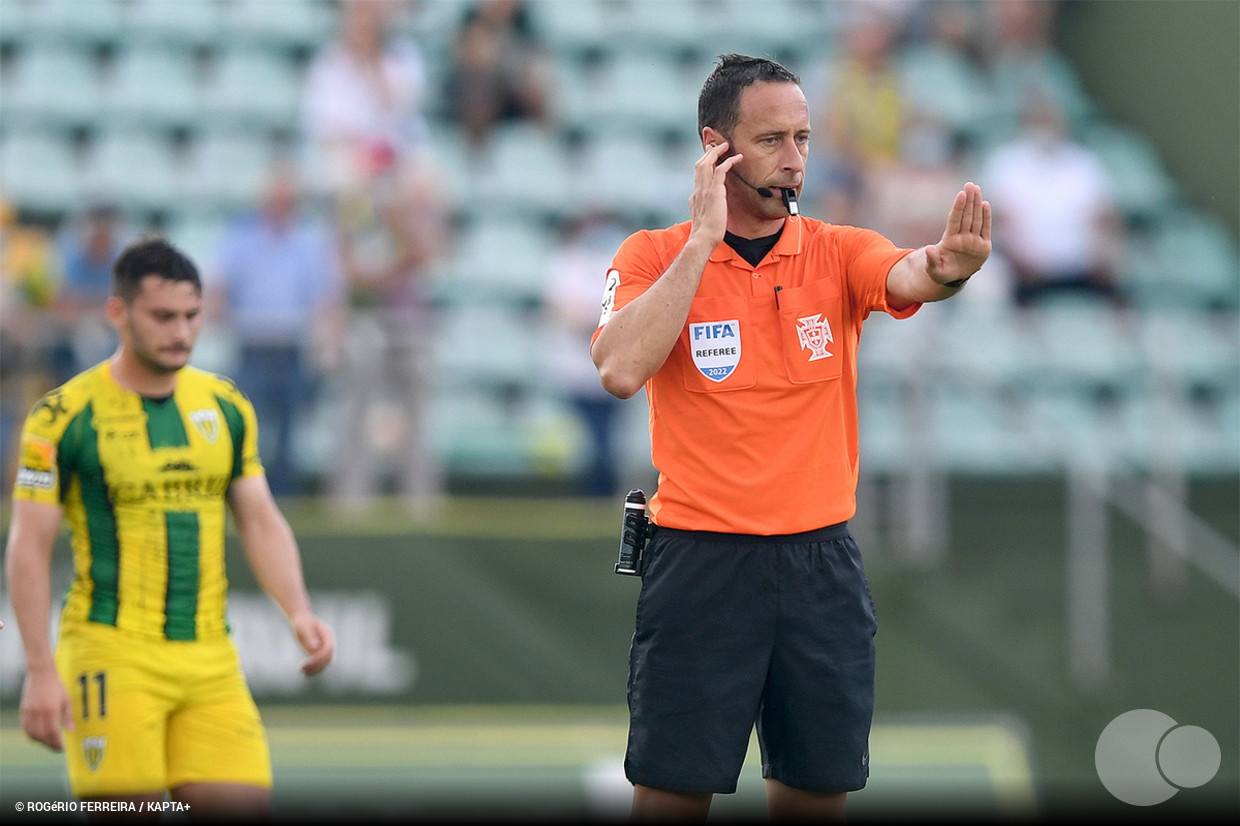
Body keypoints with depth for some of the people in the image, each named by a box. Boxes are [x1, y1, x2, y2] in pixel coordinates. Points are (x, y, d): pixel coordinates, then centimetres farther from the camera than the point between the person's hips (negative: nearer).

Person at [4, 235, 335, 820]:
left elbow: (260, 522, 14)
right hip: (112, 655, -5)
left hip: (210, 657, 5)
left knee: (244, 806, -7)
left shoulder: (226, 406, 10)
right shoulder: (65, 416, -6)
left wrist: (299, 612, -3)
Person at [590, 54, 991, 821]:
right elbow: (621, 370, -19)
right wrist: (704, 239, -17)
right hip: (700, 556, -2)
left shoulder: (839, 251, 4)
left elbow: (903, 277, -19)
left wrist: (944, 266, -44)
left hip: (821, 557, 2)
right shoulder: (653, 256, -1)